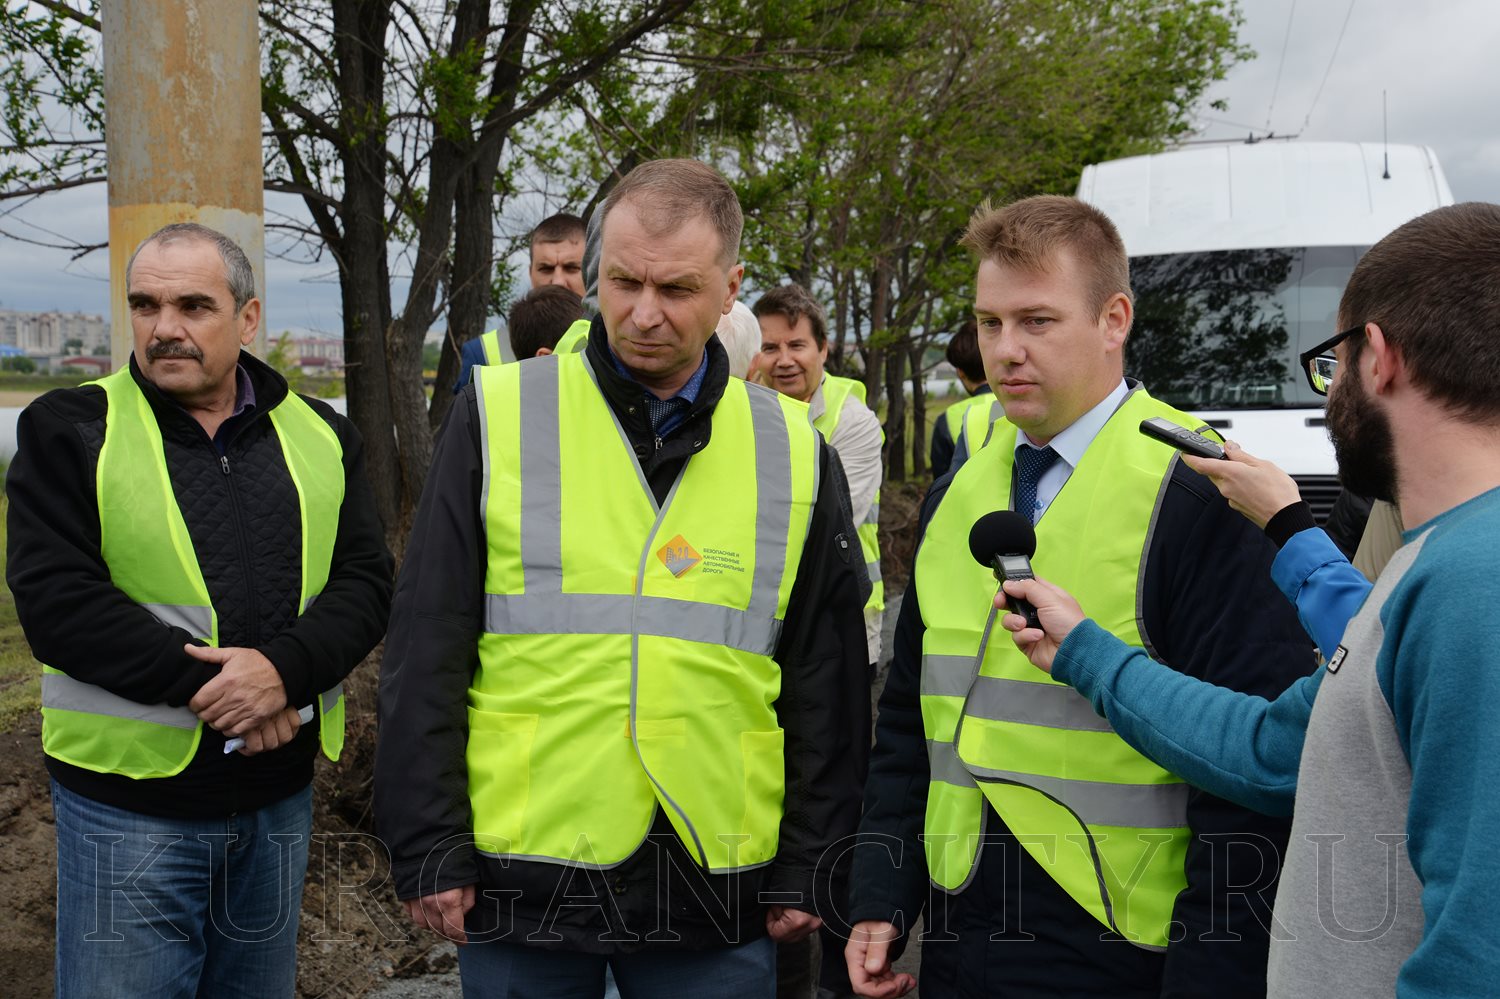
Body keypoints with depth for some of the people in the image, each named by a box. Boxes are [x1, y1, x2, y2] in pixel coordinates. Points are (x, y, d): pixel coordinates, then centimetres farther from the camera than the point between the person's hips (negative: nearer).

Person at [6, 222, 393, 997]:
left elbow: (364, 581, -1)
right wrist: (208, 688, -19)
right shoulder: (71, 430, -4)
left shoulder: (319, 436, 5)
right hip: (127, 799, -3)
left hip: (279, 795, 4)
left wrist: (285, 669, -21)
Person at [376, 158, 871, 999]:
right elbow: (427, 654, -2)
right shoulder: (500, 416, -2)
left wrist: (810, 866, 4)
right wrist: (430, 848, -5)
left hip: (720, 889, 2)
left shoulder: (794, 451, 3)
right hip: (519, 879, -1)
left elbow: (827, 686, 6)